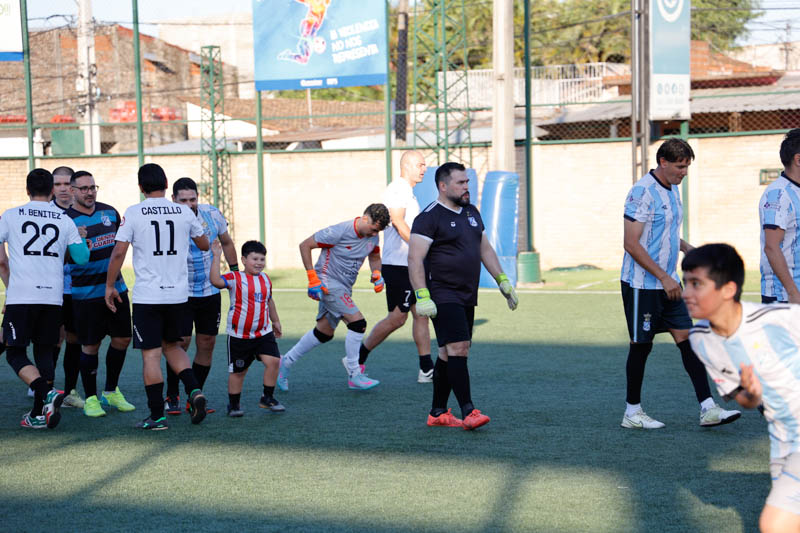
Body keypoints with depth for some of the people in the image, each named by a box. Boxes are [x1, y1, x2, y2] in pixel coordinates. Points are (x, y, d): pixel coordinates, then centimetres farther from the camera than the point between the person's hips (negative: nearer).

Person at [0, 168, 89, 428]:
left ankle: (47, 393, -20)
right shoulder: (65, 220, 7)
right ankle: (38, 414, 9)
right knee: (44, 351, 12)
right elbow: (82, 258, 7)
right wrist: (79, 238, 26)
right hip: (53, 296, 3)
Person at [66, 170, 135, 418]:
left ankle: (111, 392, 25)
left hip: (116, 288, 6)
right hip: (86, 293, -5)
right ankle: (90, 398, 13)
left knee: (122, 339, 8)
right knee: (90, 346, -1)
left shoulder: (109, 211, 8)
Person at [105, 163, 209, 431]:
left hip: (147, 297, -3)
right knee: (172, 346, 21)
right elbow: (204, 245, 17)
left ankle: (157, 416, 2)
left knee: (151, 354, 2)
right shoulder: (184, 212, 3)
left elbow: (118, 252, -9)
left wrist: (110, 286, 3)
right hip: (178, 295, 4)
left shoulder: (133, 213, -6)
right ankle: (194, 390, 1)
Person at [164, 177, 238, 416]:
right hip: (181, 293, -4)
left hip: (210, 292, 4)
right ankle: (172, 397, 5)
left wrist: (235, 271, 14)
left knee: (207, 344, 5)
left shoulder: (211, 214, -3)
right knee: (180, 343, -11)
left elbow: (226, 243, 14)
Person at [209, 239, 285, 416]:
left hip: (263, 332, 4)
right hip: (239, 335, -4)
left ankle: (268, 398, 4)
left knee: (273, 360, -13)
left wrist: (275, 321, 30)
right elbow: (216, 280, -30)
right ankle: (234, 404, 23)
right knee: (238, 370, 6)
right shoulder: (235, 278, -11)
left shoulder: (266, 279, 8)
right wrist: (216, 257, -32)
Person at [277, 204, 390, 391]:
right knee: (358, 322, -18)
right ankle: (354, 376, -8)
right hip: (328, 282, -8)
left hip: (344, 288, 8)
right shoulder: (339, 232, -22)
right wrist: (313, 279, -18)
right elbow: (305, 245, -14)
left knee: (324, 333, 15)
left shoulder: (372, 236, 0)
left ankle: (286, 362, 29)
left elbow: (374, 257, 20)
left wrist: (376, 274, -2)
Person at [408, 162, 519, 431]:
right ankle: (468, 412, -19)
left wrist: (502, 280, 19)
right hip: (443, 296, -8)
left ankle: (437, 413, 18)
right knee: (458, 349, -16)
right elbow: (415, 259, -14)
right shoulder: (429, 217, -9)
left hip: (467, 297, 8)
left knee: (449, 354, 11)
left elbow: (485, 249, 25)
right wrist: (422, 296, -22)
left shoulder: (472, 212, 17)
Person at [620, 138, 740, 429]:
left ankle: (708, 408, -1)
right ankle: (632, 413, 14)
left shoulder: (672, 189, 11)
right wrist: (664, 278, -21)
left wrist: (687, 248, 7)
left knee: (687, 338, 1)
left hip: (667, 283, 8)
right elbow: (631, 244, -21)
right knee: (642, 345, 1)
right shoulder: (642, 192, -17)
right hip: (642, 284, -8)